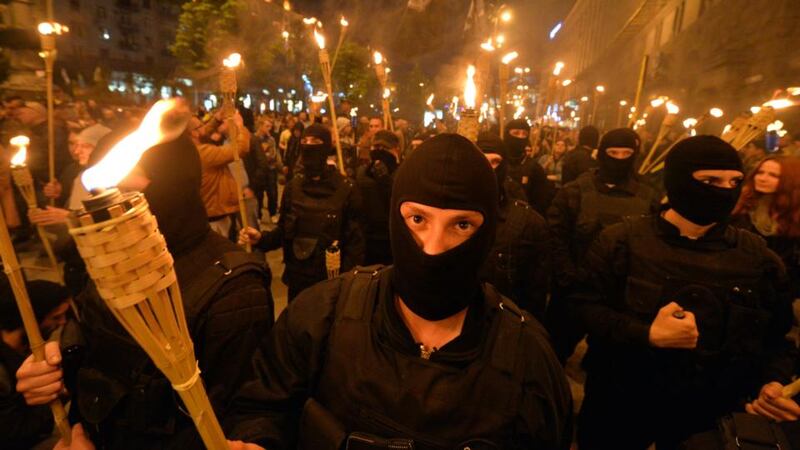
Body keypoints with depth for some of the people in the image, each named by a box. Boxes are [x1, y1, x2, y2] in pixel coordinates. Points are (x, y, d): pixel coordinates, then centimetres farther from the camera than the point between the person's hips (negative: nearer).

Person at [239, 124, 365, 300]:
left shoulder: (346, 189, -11)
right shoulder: (293, 186, 1)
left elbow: (355, 242, -10)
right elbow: (283, 231, 7)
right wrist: (260, 239, -12)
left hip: (331, 280, -3)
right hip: (297, 278, 4)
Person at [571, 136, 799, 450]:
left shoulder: (757, 255, -2)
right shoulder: (622, 240, -11)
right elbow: (585, 305, -13)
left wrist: (775, 382, -12)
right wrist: (646, 335, -25)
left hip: (709, 415, 3)